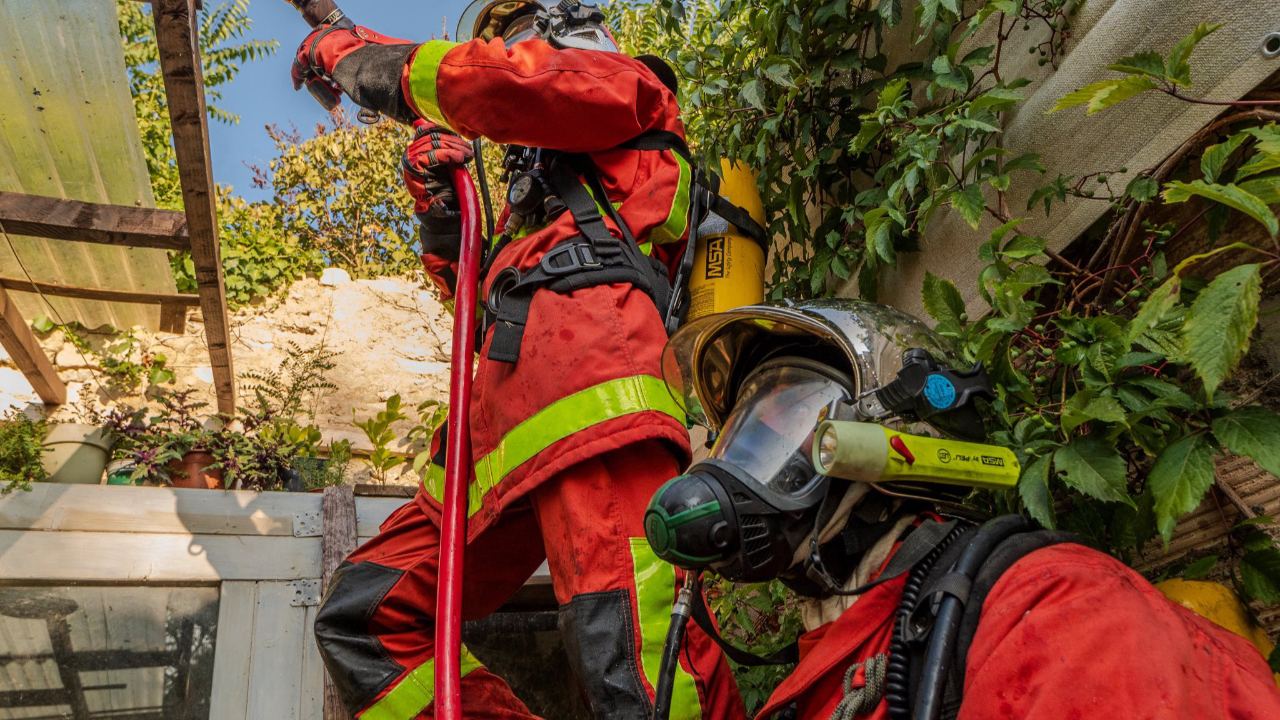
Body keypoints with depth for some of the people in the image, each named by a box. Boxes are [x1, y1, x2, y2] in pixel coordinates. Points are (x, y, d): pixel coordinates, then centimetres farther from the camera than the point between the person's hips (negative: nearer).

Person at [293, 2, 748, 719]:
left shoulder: (625, 82, 22)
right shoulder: (539, 183, 43)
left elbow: (489, 80, 2)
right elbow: (476, 291, 37)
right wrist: (440, 207, 21)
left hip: (586, 347, -9)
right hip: (503, 413, 9)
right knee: (363, 618, 0)